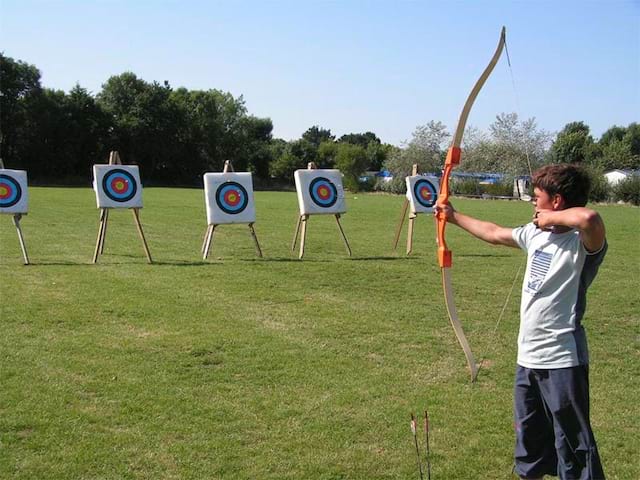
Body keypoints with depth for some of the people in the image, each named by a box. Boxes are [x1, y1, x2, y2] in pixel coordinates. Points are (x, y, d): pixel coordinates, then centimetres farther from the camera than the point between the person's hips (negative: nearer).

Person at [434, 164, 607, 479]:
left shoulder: (583, 242, -17)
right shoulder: (535, 234, 9)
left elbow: (589, 218, -41)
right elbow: (493, 233, 25)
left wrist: (552, 217, -22)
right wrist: (454, 217, 35)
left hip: (562, 360, -8)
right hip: (528, 357, 8)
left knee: (574, 446, -1)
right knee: (528, 440, 23)